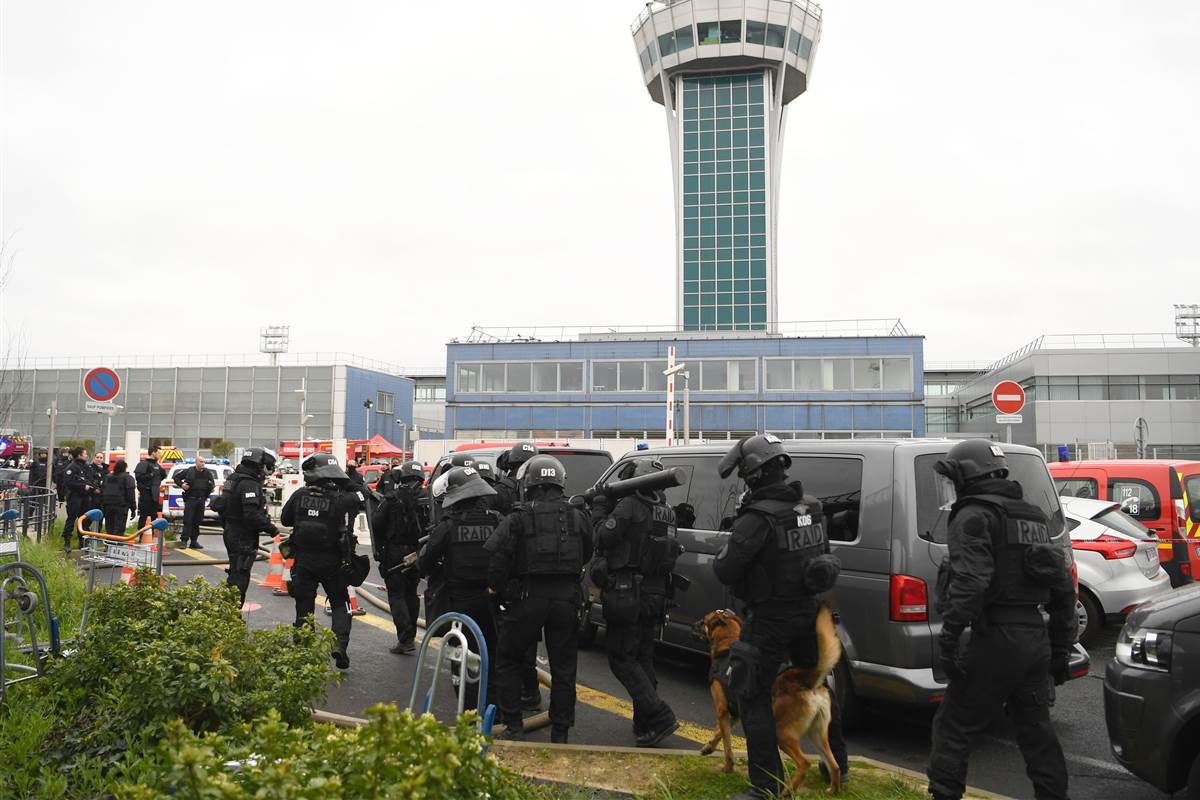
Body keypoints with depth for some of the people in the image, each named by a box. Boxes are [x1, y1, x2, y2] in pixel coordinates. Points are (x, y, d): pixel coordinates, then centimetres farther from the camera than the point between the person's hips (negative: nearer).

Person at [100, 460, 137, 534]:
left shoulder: (107, 477, 13)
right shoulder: (128, 478, -5)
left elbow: (101, 492, 15)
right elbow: (130, 494, -9)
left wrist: (102, 506, 19)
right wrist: (133, 508, -6)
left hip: (107, 506, 6)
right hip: (121, 506, -6)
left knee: (109, 529, 12)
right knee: (119, 529, -7)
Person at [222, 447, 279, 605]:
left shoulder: (236, 479, 14)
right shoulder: (250, 484, -20)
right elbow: (252, 515, -28)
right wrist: (271, 528, -16)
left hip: (232, 534, 10)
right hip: (243, 539, -10)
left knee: (236, 576, 18)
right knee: (239, 579, -6)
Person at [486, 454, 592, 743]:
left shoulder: (518, 519, -7)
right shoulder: (577, 517, 5)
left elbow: (494, 554, -17)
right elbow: (586, 556, 14)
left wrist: (497, 587, -4)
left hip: (527, 599, -3)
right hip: (567, 599, 3)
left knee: (508, 662, 15)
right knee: (563, 667, 13)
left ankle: (513, 726, 14)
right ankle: (560, 732, 17)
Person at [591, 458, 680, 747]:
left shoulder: (629, 506, -15)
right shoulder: (666, 512, 8)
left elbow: (603, 538, -17)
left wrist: (599, 508, -1)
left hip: (626, 595, -7)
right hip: (655, 595, 7)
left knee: (622, 658, 1)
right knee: (643, 658, 16)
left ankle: (659, 716, -8)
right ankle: (645, 724, 20)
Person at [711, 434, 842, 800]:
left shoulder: (758, 518, -23)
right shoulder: (811, 507, 2)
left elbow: (724, 570, -22)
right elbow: (821, 553, 16)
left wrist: (727, 548, -3)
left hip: (771, 618, -8)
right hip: (809, 609, 8)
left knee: (755, 697, 4)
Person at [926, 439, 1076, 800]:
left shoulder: (974, 516, -9)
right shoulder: (1034, 517, 19)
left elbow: (969, 583, -23)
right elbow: (1063, 590, 22)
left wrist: (949, 638, -24)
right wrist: (1061, 649, 26)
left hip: (997, 640, -8)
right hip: (1036, 638, 9)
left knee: (953, 729, 1)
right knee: (1035, 728, 19)